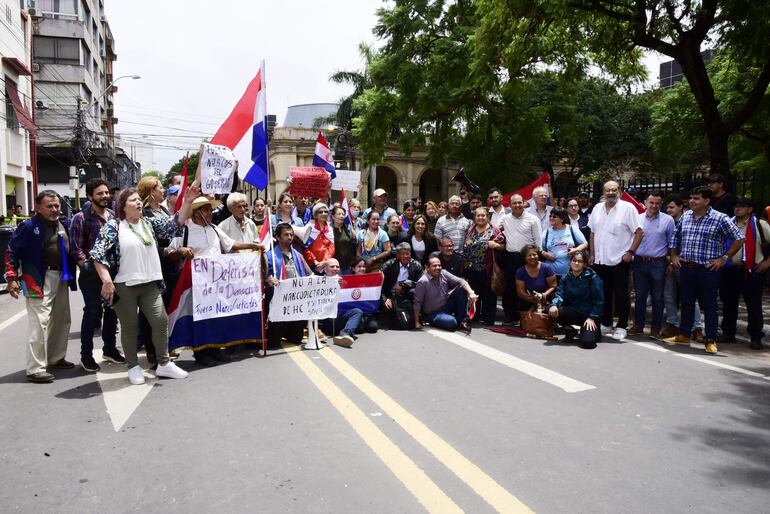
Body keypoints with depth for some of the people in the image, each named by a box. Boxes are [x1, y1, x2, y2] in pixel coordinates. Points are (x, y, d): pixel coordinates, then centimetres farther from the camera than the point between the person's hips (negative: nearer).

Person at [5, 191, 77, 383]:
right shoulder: (29, 226, -10)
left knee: (62, 320, 16)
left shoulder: (64, 225, 11)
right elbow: (12, 251, -7)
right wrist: (11, 277, -13)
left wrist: (78, 257, 0)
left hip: (61, 278, 8)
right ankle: (35, 369, -3)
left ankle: (55, 359, 31)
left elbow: (70, 249, 20)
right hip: (39, 280, -8)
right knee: (39, 323, -9)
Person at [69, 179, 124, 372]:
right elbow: (76, 249, -10)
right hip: (92, 274, -5)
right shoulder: (81, 218, -8)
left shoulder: (114, 216, 8)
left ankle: (109, 349, 27)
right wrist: (88, 267, -14)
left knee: (112, 311, 12)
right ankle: (86, 355, 11)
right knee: (93, 312, -1)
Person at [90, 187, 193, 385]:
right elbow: (98, 254, -10)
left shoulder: (150, 223, 11)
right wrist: (107, 281, -18)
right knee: (129, 327, 6)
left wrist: (187, 201, -8)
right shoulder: (113, 226, -4)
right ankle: (133, 367, 19)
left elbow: (175, 223, 5)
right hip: (124, 286, -4)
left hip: (150, 284, 4)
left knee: (161, 321, 1)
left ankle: (164, 364, 15)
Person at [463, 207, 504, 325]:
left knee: (488, 293, 2)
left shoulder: (494, 231, -1)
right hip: (472, 268, 5)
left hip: (487, 269, -4)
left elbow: (502, 247, -1)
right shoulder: (470, 231, 12)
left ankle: (488, 317, 12)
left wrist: (495, 245, -21)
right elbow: (466, 248, 17)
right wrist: (464, 264, 12)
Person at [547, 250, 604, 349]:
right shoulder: (565, 278, 5)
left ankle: (594, 331, 14)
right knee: (553, 311, -25)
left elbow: (598, 299, -9)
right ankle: (570, 330, 6)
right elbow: (560, 294, -7)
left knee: (587, 342, -26)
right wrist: (554, 305, -29)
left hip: (589, 314, -4)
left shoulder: (592, 277, -7)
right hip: (573, 312, 4)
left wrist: (592, 318, -17)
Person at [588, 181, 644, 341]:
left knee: (621, 295, 2)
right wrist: (592, 254, 10)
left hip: (620, 260, -5)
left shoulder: (628, 208, -7)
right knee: (603, 294, 13)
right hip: (600, 260, 5)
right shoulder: (597, 208, 8)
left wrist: (630, 252, -13)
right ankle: (606, 324, 25)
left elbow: (639, 232, -8)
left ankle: (622, 327, 12)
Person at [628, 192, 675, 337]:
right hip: (639, 262, 2)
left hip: (658, 264, -2)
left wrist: (671, 261, 0)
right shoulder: (637, 218, 3)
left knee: (657, 298, 7)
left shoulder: (668, 220, -1)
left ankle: (655, 328, 17)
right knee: (639, 296, 10)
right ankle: (638, 325, 21)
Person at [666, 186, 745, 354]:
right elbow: (675, 237, 22)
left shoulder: (720, 219, -6)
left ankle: (711, 340, 12)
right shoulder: (685, 216, 9)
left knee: (709, 306, 3)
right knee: (686, 303, 13)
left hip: (707, 270, -5)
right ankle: (683, 335, 24)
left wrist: (724, 258, -8)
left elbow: (739, 239, -4)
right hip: (685, 268, 5)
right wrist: (674, 255, 12)